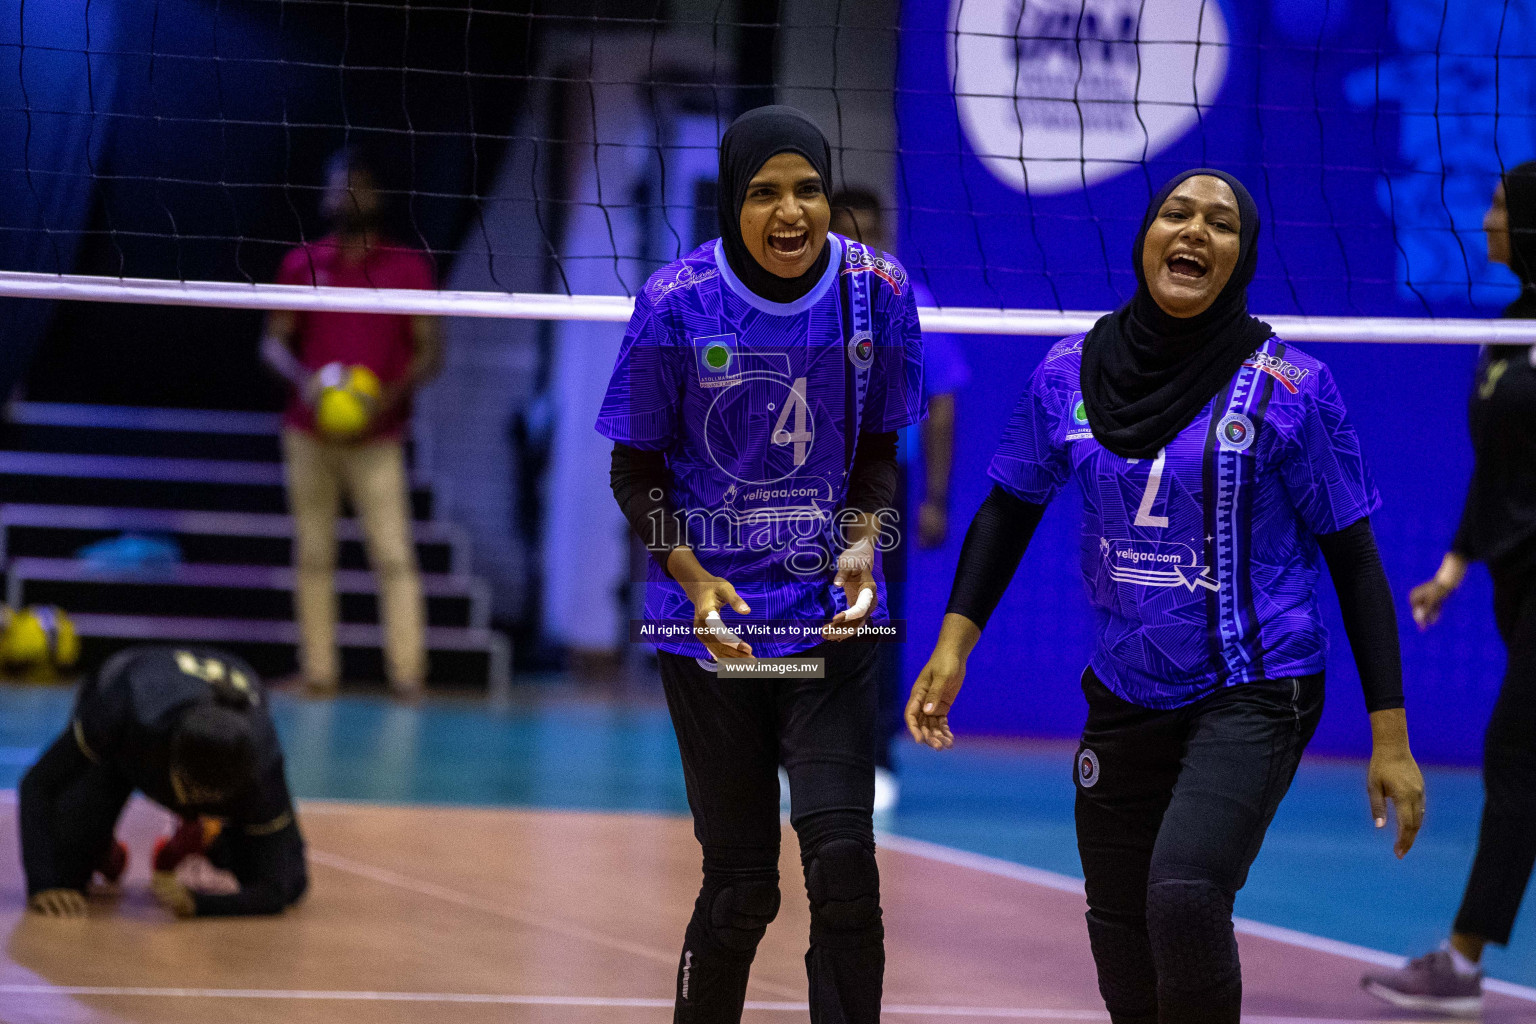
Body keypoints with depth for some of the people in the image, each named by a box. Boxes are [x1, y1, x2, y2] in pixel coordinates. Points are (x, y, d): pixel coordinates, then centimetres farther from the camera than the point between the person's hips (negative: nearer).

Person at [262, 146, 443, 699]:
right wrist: (304, 379, -12)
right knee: (313, 552, 2)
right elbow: (274, 342, 9)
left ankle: (407, 670, -12)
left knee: (394, 552, -11)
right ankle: (318, 669, 4)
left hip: (377, 437, -2)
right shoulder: (300, 265, 9)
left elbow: (429, 350, 3)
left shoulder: (408, 268, 3)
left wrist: (392, 395, -15)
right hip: (309, 434, 2)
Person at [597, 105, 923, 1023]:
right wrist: (693, 577, -15)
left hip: (830, 614, 1)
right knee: (741, 887, 2)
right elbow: (637, 469, -1)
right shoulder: (678, 301, -10)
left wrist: (864, 542, -10)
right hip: (711, 622, -1)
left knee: (842, 853, -13)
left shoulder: (875, 289, -5)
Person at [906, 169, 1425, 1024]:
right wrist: (952, 647, 3)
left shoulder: (1288, 387, -10)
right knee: (1120, 931, 13)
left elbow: (1354, 558, -6)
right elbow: (1011, 506, 13)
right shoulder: (1071, 374, 0)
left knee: (1183, 895, -27)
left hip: (1256, 695, -5)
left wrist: (1391, 737, -8)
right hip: (1126, 695, 5)